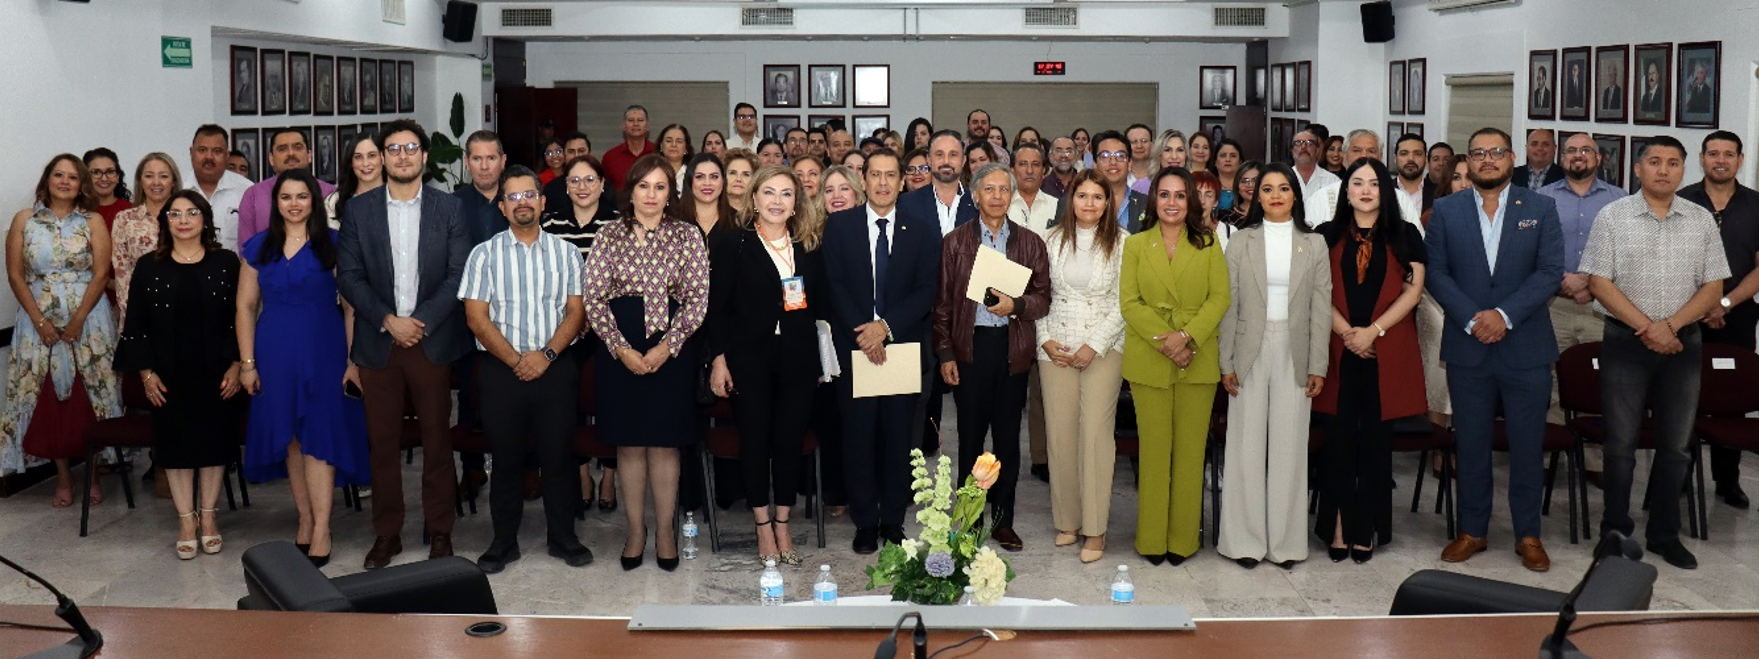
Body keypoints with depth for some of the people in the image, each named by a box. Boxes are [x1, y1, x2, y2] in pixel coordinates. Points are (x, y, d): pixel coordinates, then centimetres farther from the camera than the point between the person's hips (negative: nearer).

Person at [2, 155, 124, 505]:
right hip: (40, 321, 1)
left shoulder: (93, 222, 3)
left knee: (90, 396, 0)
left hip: (88, 320, -1)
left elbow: (101, 274, -3)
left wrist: (78, 320, -12)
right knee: (48, 398, 2)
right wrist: (40, 320, -8)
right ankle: (63, 476, 10)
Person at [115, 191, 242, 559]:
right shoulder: (149, 267, 2)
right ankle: (186, 519, 15)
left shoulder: (226, 263, 0)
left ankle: (208, 516, 19)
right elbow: (136, 323, 2)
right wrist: (146, 372, -3)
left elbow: (239, 316, 0)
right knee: (175, 440, 5)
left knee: (215, 438, 6)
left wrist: (236, 365, -7)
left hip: (215, 373, 0)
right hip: (169, 375, 0)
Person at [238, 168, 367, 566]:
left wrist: (353, 361, -9)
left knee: (318, 437, -5)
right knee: (289, 438, 7)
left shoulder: (332, 246, 0)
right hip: (275, 354, 3)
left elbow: (351, 307, -2)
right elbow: (246, 306, 9)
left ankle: (321, 532, -3)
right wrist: (247, 363, 3)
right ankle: (305, 522, 17)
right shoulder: (257, 248, 8)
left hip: (322, 353, -3)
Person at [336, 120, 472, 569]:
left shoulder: (449, 209, 4)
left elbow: (459, 275, -2)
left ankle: (440, 532, 15)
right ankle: (386, 534, 16)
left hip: (433, 342, -1)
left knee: (437, 441, 4)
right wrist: (387, 320, -10)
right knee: (383, 443, 6)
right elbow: (348, 275, 1)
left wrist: (421, 321, -12)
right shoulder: (359, 209, 6)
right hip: (377, 343, 1)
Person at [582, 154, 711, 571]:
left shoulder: (687, 236, 4)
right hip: (619, 350, 1)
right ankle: (636, 530, 18)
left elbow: (698, 299, -2)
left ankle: (665, 531, 14)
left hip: (672, 348, -1)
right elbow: (593, 298, 0)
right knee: (628, 442, 6)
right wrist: (622, 349, -10)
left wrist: (666, 347, -11)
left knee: (664, 442, 3)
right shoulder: (609, 237, 5)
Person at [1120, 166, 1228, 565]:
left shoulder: (1208, 245, 7)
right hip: (1148, 361, 0)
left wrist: (1187, 336, -15)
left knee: (1190, 449, 3)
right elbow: (1129, 302, 0)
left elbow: (1220, 298, -1)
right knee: (1154, 448, 2)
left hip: (1198, 361, 0)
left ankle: (1183, 538, 11)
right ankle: (1152, 539, 11)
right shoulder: (1135, 245, 7)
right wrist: (1163, 340, -13)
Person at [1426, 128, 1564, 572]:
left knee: (1527, 445, 5)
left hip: (1526, 347, -1)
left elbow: (1551, 270, -4)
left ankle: (1528, 535, 16)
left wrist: (1505, 315, -16)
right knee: (1471, 444, 7)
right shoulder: (1445, 211, 6)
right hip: (1467, 348, 1)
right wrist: (1472, 319, -14)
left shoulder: (1540, 209, 4)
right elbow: (1437, 273, 0)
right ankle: (1472, 531, 18)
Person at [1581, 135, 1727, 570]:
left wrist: (1670, 325, -11)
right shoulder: (1613, 217, -1)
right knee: (1621, 442, 2)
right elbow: (1599, 282, -6)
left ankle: (1664, 534, 19)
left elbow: (1713, 287, 3)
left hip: (1682, 341, 2)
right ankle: (1615, 531, 13)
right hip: (1626, 342, -2)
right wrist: (1646, 327, -13)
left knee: (1676, 445, 8)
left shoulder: (1702, 221, 6)